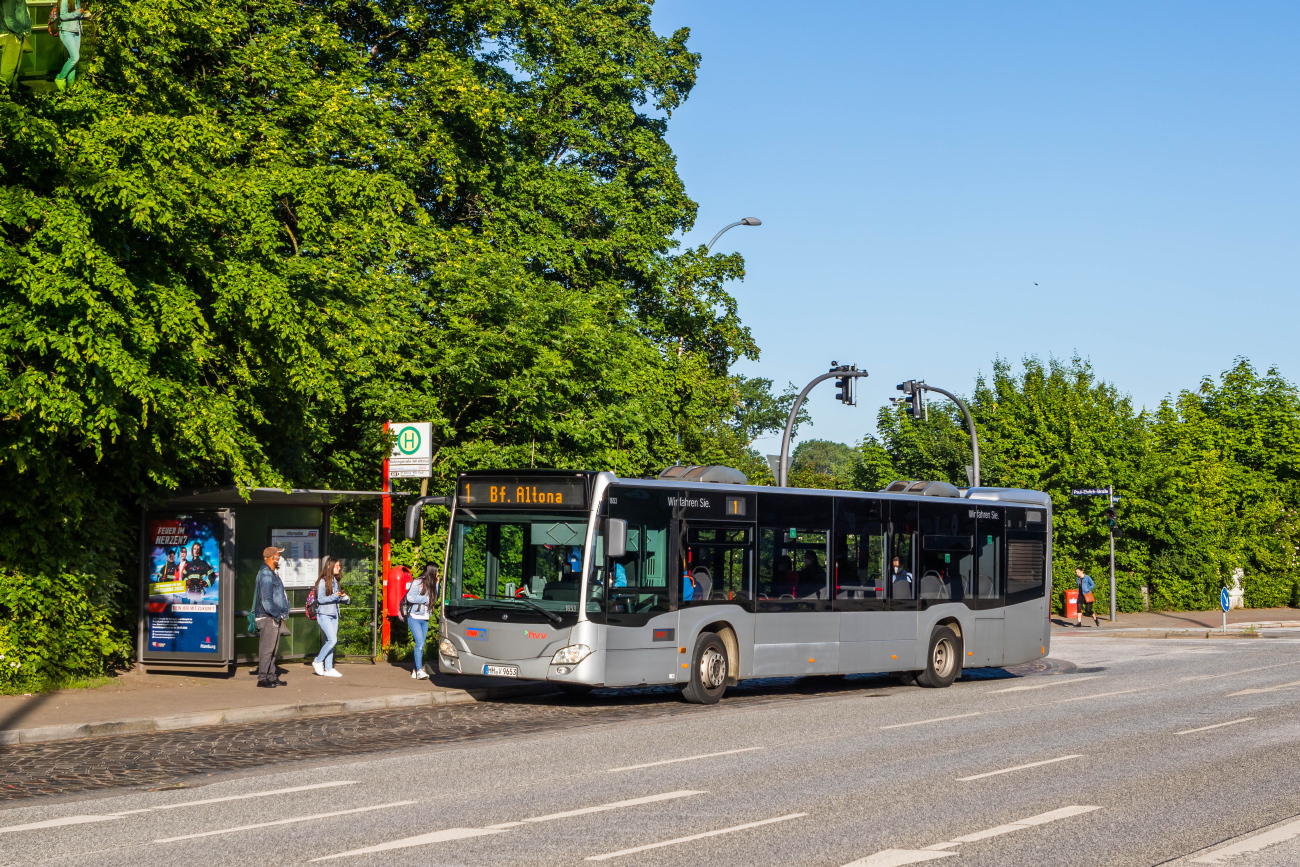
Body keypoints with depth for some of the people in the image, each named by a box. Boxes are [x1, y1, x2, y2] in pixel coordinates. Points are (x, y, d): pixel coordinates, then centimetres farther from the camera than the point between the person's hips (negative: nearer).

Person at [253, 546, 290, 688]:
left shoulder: (272, 573, 18)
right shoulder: (266, 574, -15)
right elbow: (266, 600, -20)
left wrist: (280, 615, 16)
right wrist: (277, 615, -16)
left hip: (274, 617, 10)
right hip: (268, 617, -10)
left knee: (273, 649, 14)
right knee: (267, 648, -7)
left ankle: (271, 677, 20)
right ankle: (262, 678, -4)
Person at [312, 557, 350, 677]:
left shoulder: (335, 581, 13)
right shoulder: (323, 581, -10)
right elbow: (321, 599, -16)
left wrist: (345, 598, 1)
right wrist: (335, 596, -25)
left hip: (334, 615, 8)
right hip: (324, 615, -8)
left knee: (330, 641, 7)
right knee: (332, 640, -14)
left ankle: (328, 669, 10)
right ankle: (318, 661, 3)